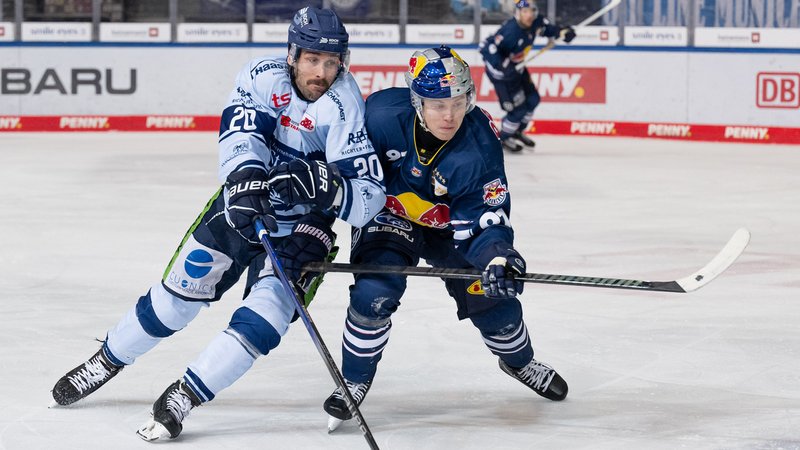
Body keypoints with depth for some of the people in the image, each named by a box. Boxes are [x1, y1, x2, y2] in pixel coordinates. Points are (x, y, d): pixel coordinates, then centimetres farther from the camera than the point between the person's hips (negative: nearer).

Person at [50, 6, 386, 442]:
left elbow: (369, 196, -27)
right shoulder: (263, 74, -15)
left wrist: (325, 187, -46)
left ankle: (184, 396, -15)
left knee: (269, 307, -23)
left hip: (303, 223, -3)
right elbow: (240, 133, -29)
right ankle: (106, 361, 31)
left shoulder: (345, 107, -24)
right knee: (179, 291, 7)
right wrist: (247, 177, -49)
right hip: (242, 201, 3)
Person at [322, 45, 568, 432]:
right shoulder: (382, 114, -31)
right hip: (388, 214, -1)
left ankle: (519, 360, 37)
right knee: (374, 293, -23)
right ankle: (355, 381, 1)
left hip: (448, 223, 1)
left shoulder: (480, 146, -29)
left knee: (492, 293, 2)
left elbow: (485, 217, -26)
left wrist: (495, 254, -46)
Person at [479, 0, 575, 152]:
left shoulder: (536, 22, -12)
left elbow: (548, 28, 8)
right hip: (499, 71, -9)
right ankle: (504, 138, 19)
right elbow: (487, 48, -38)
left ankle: (516, 132, 37)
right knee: (519, 107, -6)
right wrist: (504, 67, -46)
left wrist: (563, 32, -13)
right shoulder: (510, 31, -35)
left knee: (533, 99, 15)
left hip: (515, 66, 9)